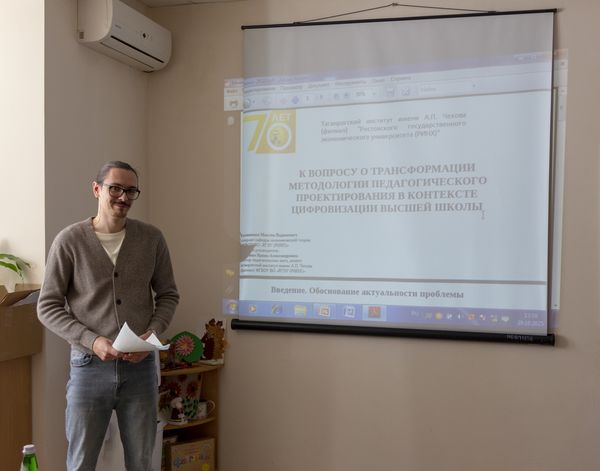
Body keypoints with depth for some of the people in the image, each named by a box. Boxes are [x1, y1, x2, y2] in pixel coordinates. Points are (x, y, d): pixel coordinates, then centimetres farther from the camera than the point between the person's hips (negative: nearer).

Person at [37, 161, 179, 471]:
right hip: (90, 366, -1)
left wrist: (153, 334, -9)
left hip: (140, 366, 2)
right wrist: (92, 340, -16)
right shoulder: (69, 241, -7)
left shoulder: (152, 238, 1)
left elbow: (168, 295, 8)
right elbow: (48, 307, -4)